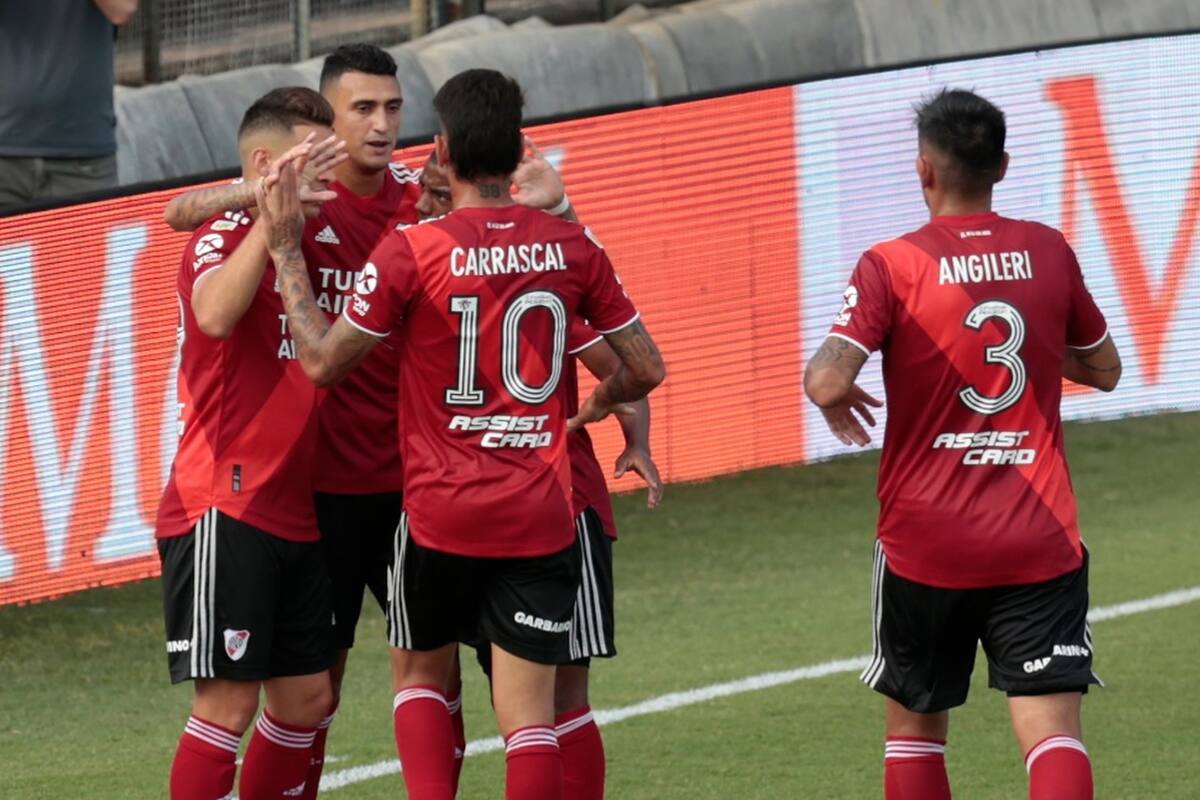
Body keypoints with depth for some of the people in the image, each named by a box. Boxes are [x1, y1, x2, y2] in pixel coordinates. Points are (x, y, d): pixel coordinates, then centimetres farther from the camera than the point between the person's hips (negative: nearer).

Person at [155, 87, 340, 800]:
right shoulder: (225, 237, -9)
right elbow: (214, 313, -31)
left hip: (294, 517, 8)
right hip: (224, 509, -8)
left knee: (306, 698, 10)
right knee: (229, 700, -9)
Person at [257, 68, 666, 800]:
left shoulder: (410, 251, -10)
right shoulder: (572, 247, 0)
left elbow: (323, 361, -3)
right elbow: (647, 369, 6)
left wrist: (287, 252, 4)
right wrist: (602, 402, 28)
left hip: (442, 512, -1)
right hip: (541, 516, 1)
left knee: (421, 672, 21)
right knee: (530, 711, 2)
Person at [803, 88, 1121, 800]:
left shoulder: (891, 267, -9)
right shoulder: (1049, 253, 2)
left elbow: (827, 383, -20)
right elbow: (1103, 369, 16)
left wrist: (836, 398, 3)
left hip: (926, 545, -1)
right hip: (1040, 540, 1)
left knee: (914, 725, 17)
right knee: (1053, 728, -7)